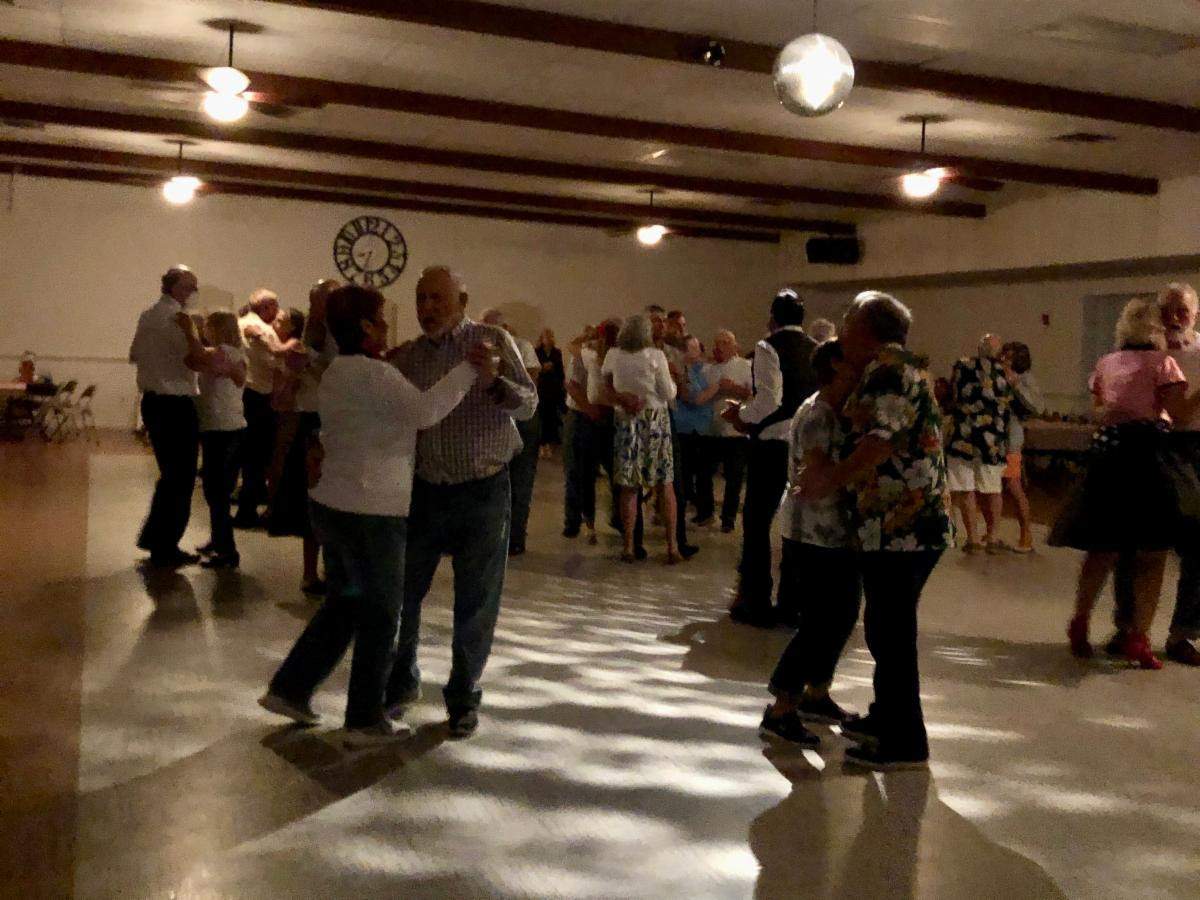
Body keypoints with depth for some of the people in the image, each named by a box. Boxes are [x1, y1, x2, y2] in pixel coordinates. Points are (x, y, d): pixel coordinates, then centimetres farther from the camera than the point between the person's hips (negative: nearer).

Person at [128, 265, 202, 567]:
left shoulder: (147, 316, 13)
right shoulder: (177, 316, -16)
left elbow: (134, 354, 22)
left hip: (153, 402, 9)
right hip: (176, 406, -9)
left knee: (170, 473, 20)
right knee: (181, 478, 1)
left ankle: (153, 536, 27)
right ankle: (166, 548, 8)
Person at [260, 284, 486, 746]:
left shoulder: (336, 372, 13)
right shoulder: (372, 373, -18)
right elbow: (425, 411, -30)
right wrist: (468, 370, -22)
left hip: (333, 504, 9)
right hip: (370, 512, -9)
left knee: (343, 603, 21)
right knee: (380, 615, 3)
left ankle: (289, 689, 24)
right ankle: (364, 721, 12)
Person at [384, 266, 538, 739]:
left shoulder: (493, 341, -4)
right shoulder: (406, 356, 4)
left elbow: (528, 404, -12)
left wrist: (494, 381, -31)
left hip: (482, 492, -3)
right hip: (424, 490, 3)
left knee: (475, 605, 6)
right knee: (400, 593, 10)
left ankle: (464, 697, 24)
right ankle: (402, 682, 33)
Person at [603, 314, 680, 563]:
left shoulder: (613, 355, 0)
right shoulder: (655, 356, -8)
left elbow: (605, 376, 20)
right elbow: (669, 394, -4)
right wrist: (670, 378, 14)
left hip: (626, 420, 2)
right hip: (655, 419, -2)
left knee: (629, 487, 5)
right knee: (665, 485, 5)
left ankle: (628, 547, 6)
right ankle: (672, 547, 5)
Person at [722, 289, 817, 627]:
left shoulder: (768, 348, -8)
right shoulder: (818, 352, 10)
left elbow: (769, 399, -20)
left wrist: (740, 414, -2)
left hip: (772, 445, -6)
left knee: (757, 523, 3)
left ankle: (756, 603, 5)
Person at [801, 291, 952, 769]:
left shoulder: (886, 367, -12)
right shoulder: (904, 367, 21)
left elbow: (883, 440, -22)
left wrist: (832, 479, -15)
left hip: (900, 526, -11)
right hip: (909, 523, 11)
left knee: (891, 630, -3)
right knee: (887, 627, 20)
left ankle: (904, 743, 6)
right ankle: (887, 718, 33)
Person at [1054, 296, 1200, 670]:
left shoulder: (1105, 364, 12)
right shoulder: (1162, 362, -2)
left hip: (1105, 451, 5)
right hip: (1147, 452, -5)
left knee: (1102, 548, 15)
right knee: (1152, 553, 3)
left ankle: (1080, 624, 17)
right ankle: (1137, 637, 1)